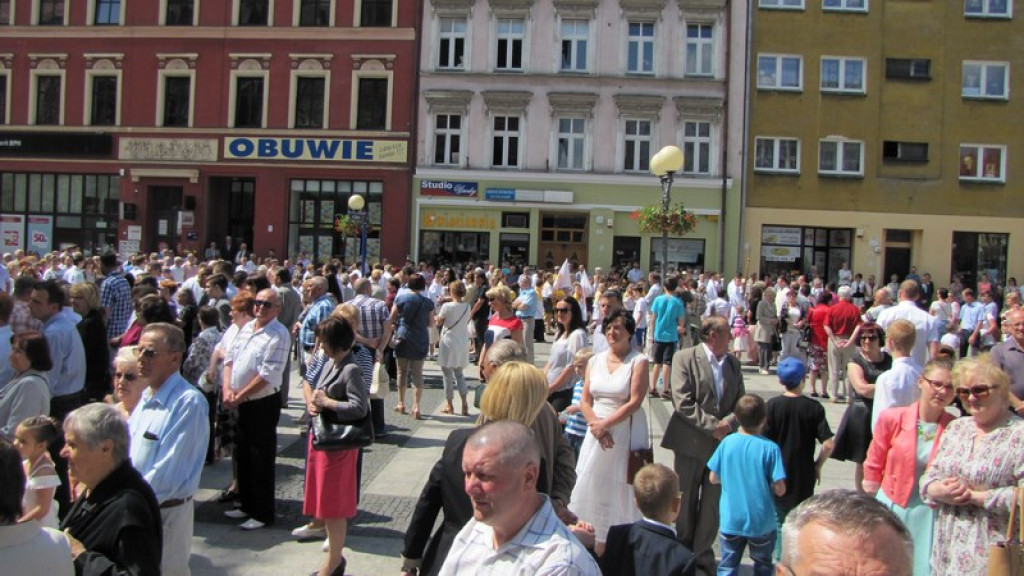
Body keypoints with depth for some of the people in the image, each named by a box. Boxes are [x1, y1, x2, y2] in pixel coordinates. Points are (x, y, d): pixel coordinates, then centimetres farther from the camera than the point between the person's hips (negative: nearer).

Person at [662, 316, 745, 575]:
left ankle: (703, 555, 22)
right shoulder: (685, 358, -7)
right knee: (686, 500, 10)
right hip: (692, 442, -4)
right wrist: (713, 425, -17)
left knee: (713, 502, 7)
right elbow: (683, 403, -14)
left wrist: (729, 422, -11)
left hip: (723, 442, 4)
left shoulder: (733, 362, 9)